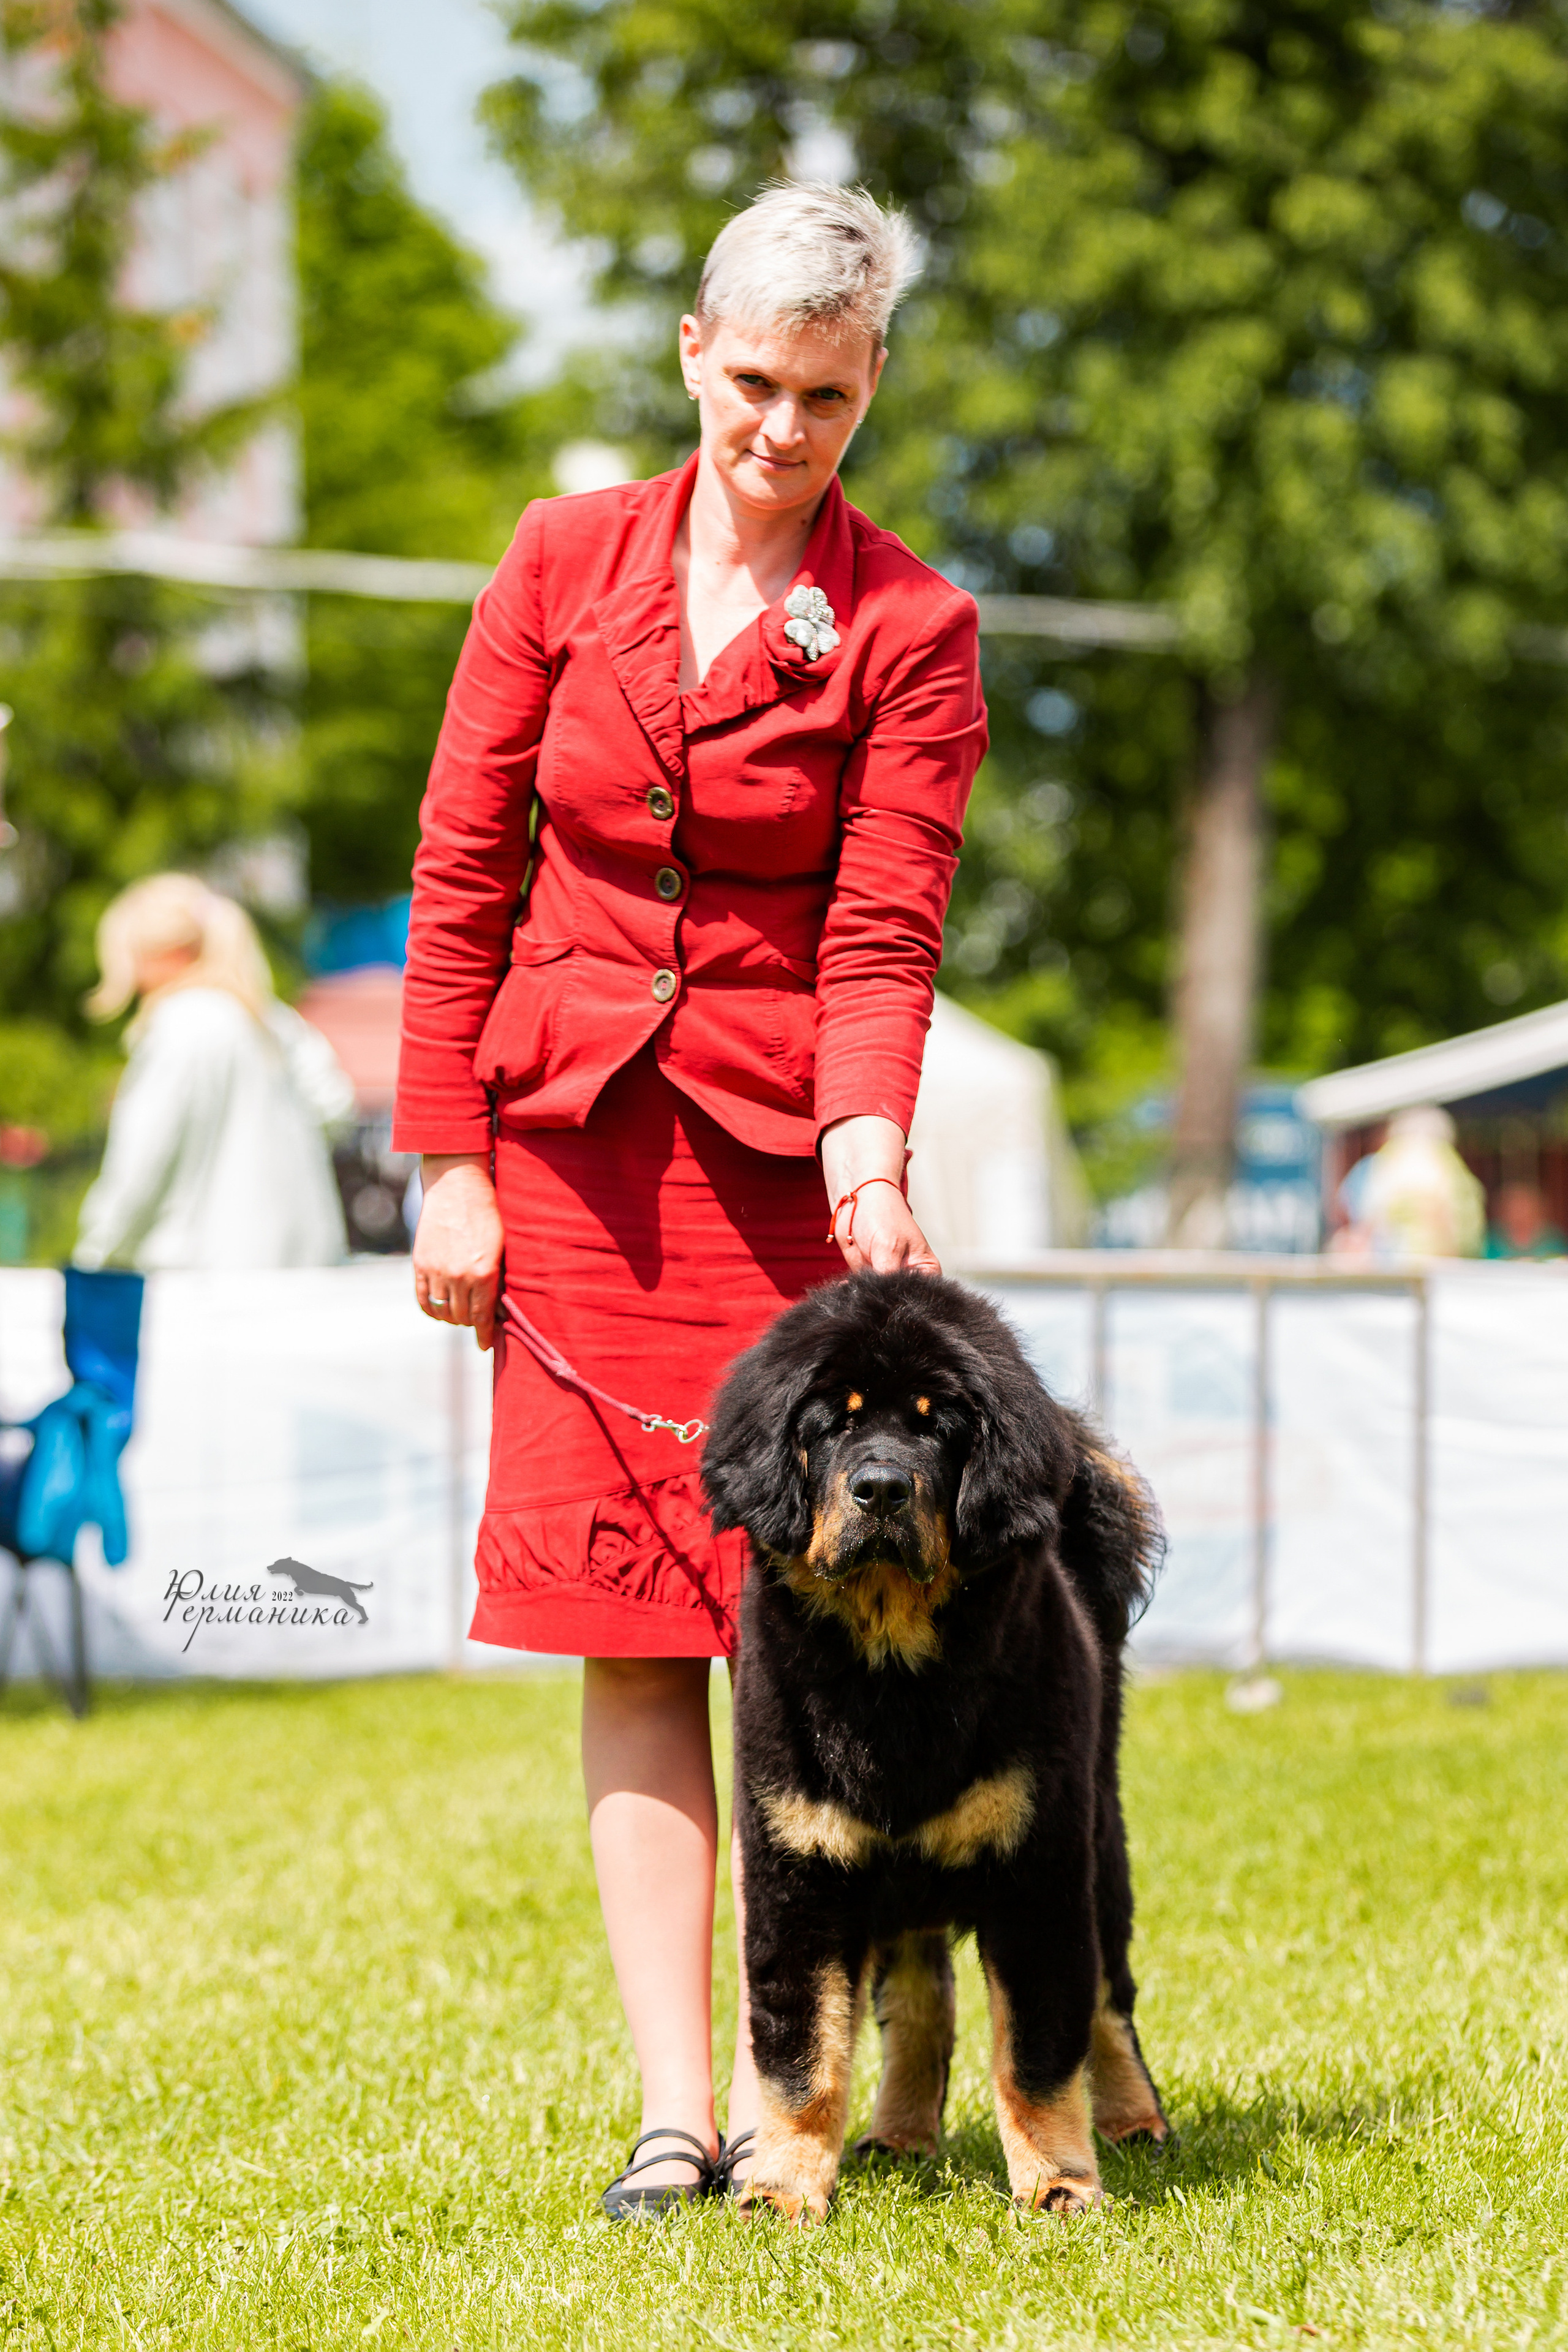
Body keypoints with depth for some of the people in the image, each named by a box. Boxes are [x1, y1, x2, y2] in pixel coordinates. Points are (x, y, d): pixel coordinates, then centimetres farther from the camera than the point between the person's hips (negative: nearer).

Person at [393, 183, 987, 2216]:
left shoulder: (908, 631, -1)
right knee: (627, 1627, 1)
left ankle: (786, 2081, 8)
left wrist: (869, 1154, -24)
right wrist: (450, 1164, 2)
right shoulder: (564, 562, 5)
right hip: (570, 1148, 2)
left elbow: (883, 936, -7)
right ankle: (673, 2103, 3)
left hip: (781, 1155, -2)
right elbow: (463, 870, 6)